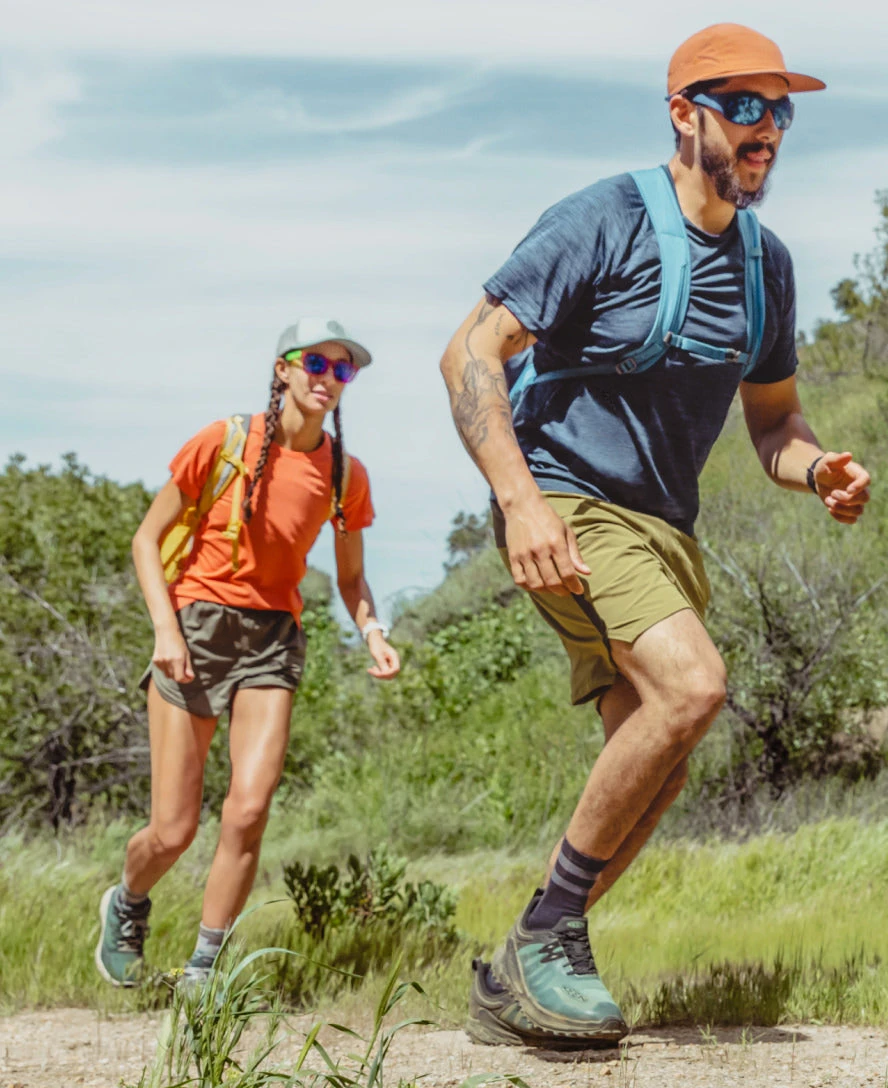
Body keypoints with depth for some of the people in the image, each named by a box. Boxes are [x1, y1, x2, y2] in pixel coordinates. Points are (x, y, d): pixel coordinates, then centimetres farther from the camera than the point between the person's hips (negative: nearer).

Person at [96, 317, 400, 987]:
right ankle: (127, 906, 31)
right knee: (173, 831, -4)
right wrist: (166, 626, -13)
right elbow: (147, 539, -1)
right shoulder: (222, 442, -7)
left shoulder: (346, 475, 3)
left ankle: (202, 973, -2)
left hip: (273, 638, 3)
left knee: (249, 811, -17)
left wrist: (372, 632, -4)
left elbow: (351, 578, 16)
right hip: (196, 629, -2)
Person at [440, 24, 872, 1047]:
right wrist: (520, 501, -27)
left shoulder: (765, 262, 10)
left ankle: (512, 983, 13)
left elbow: (773, 418, 19)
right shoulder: (604, 222, -12)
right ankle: (545, 939, -15)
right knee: (691, 684, -27)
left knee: (652, 773, 1)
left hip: (664, 529, 8)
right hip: (567, 506, -8)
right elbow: (469, 356, -15)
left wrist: (817, 468, -5)